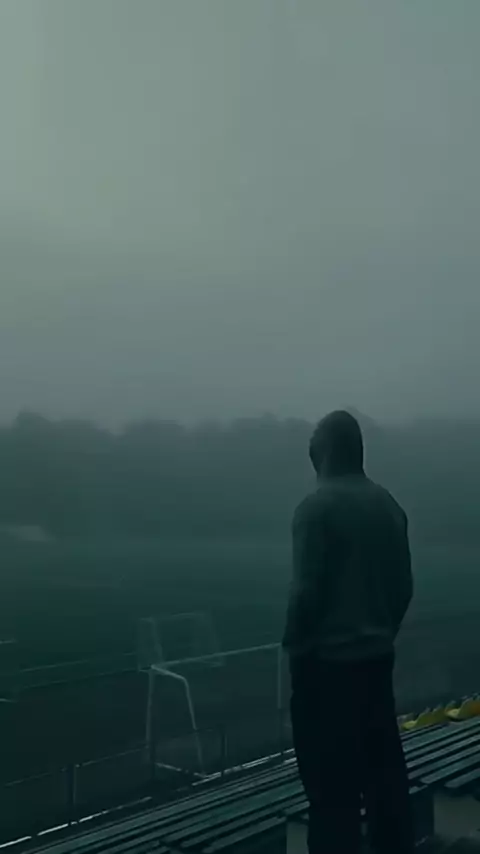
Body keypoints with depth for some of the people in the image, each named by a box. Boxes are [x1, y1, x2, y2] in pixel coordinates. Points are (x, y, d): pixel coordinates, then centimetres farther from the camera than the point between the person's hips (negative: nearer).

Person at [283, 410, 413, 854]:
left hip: (327, 661, -6)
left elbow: (306, 590, -17)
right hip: (377, 658, 7)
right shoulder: (389, 505, 5)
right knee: (386, 770, 15)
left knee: (332, 782, 2)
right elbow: (404, 585, 9)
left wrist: (295, 648, -4)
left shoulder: (317, 507, -14)